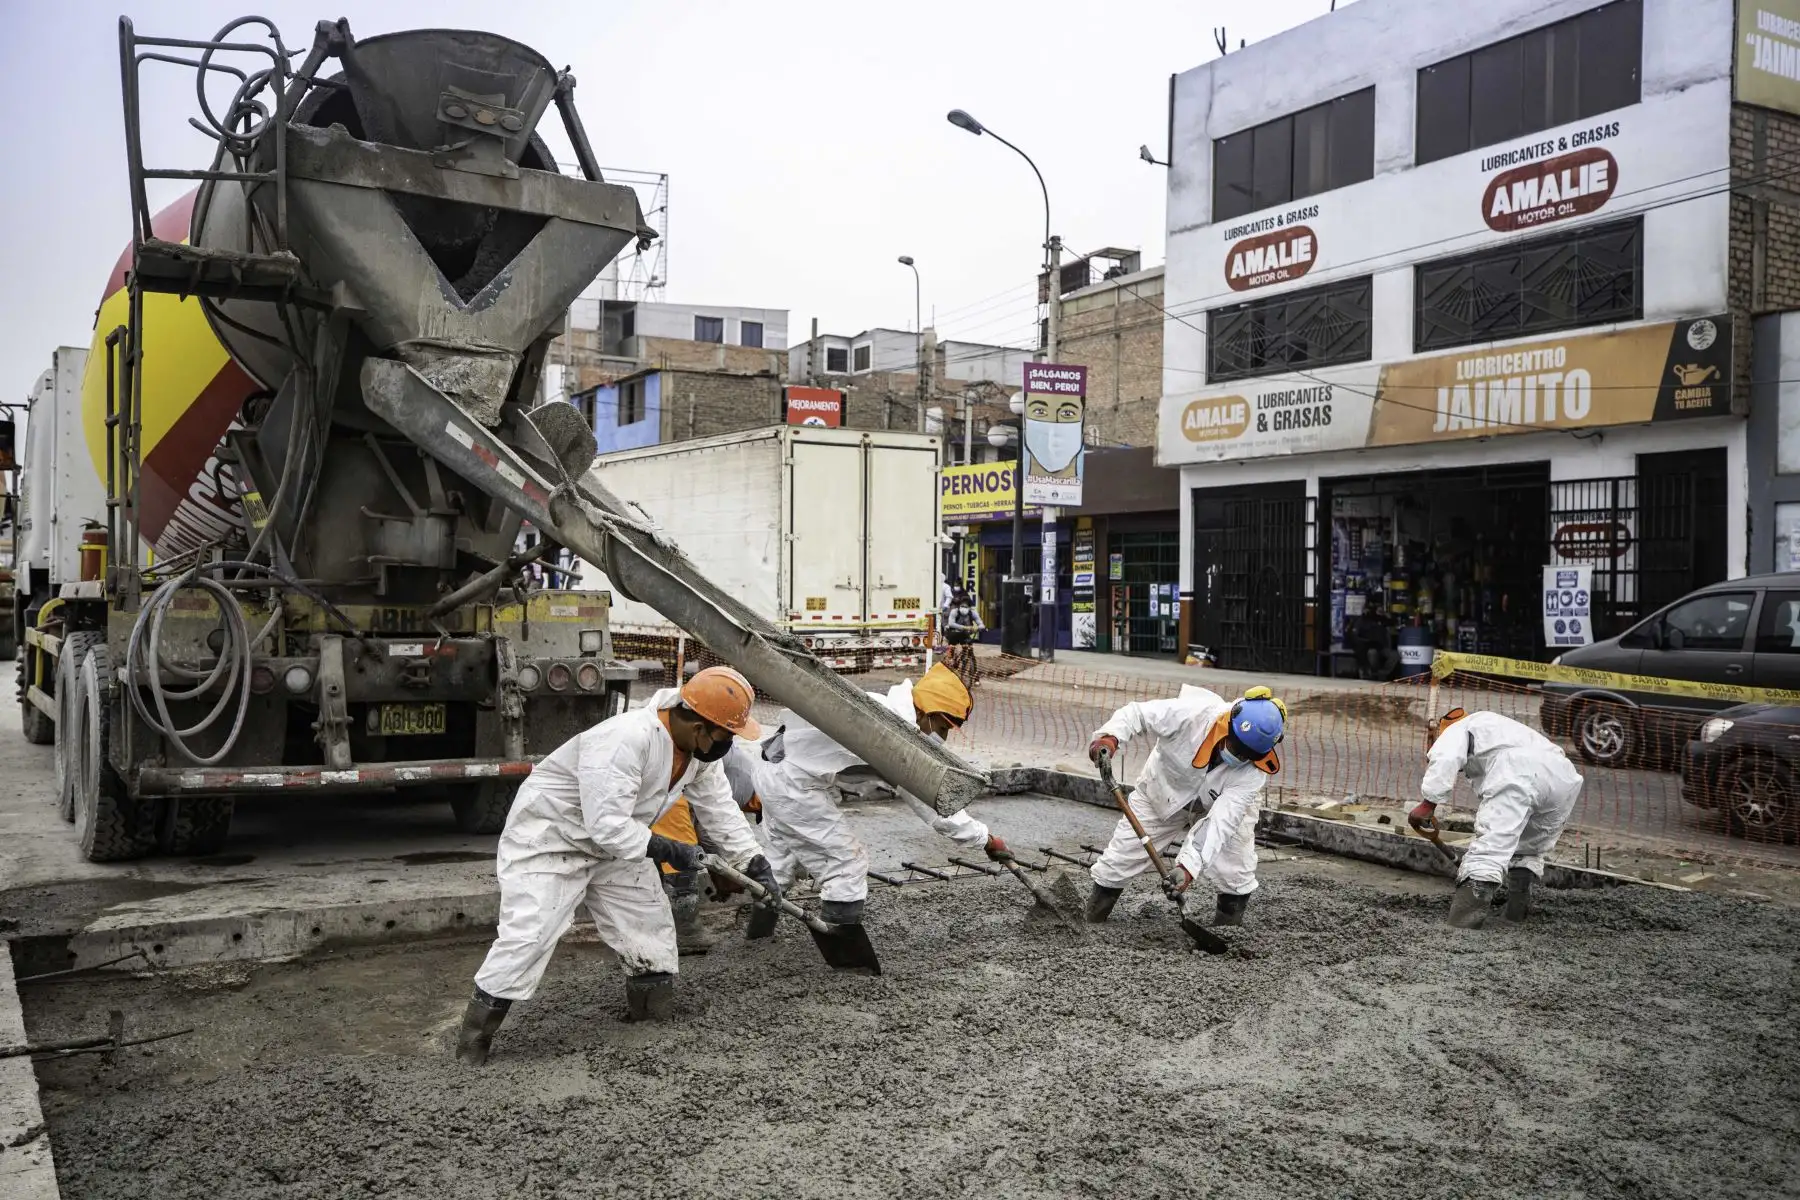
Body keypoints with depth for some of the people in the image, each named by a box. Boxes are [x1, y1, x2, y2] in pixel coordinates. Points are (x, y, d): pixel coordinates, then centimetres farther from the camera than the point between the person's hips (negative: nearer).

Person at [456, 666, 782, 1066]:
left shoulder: (701, 749, -8)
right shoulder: (625, 741, -37)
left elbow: (721, 810, 1)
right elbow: (607, 825, -38)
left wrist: (756, 865, -4)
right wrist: (666, 850, -31)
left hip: (615, 845, 9)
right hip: (547, 840, -9)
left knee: (651, 928, 8)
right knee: (526, 938, -15)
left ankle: (652, 1026, 24)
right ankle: (472, 1043, 1)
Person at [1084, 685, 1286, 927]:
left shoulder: (1253, 770, -33)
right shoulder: (1191, 714, -38)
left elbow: (1221, 821, -39)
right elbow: (1137, 712, -25)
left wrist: (1189, 864, -48)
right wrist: (1110, 736, -45)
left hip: (1219, 801, 0)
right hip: (1163, 789, 0)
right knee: (1123, 852, 1)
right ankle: (1093, 916, 20)